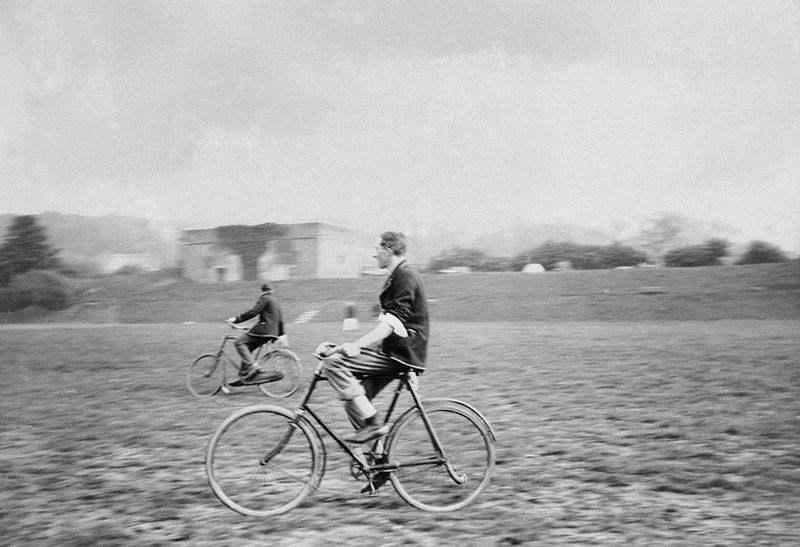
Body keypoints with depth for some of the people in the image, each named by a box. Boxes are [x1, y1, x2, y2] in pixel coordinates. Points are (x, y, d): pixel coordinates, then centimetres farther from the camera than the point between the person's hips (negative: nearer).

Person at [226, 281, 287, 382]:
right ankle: (244, 375, 8)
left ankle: (252, 366, -21)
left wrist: (237, 319, -14)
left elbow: (253, 312, -16)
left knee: (239, 343, -9)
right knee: (247, 348, 14)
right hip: (272, 332, 9)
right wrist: (282, 334, 33)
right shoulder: (274, 300, 22)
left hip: (263, 329, -9)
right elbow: (280, 319, 26)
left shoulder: (265, 299, -6)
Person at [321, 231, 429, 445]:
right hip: (391, 350, 10)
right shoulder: (397, 276, 19)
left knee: (333, 363, -18)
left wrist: (358, 345, -28)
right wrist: (359, 345, 18)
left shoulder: (406, 276, -13)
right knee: (353, 401, 8)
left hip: (400, 353, -10)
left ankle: (373, 423, -16)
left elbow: (393, 322, -24)